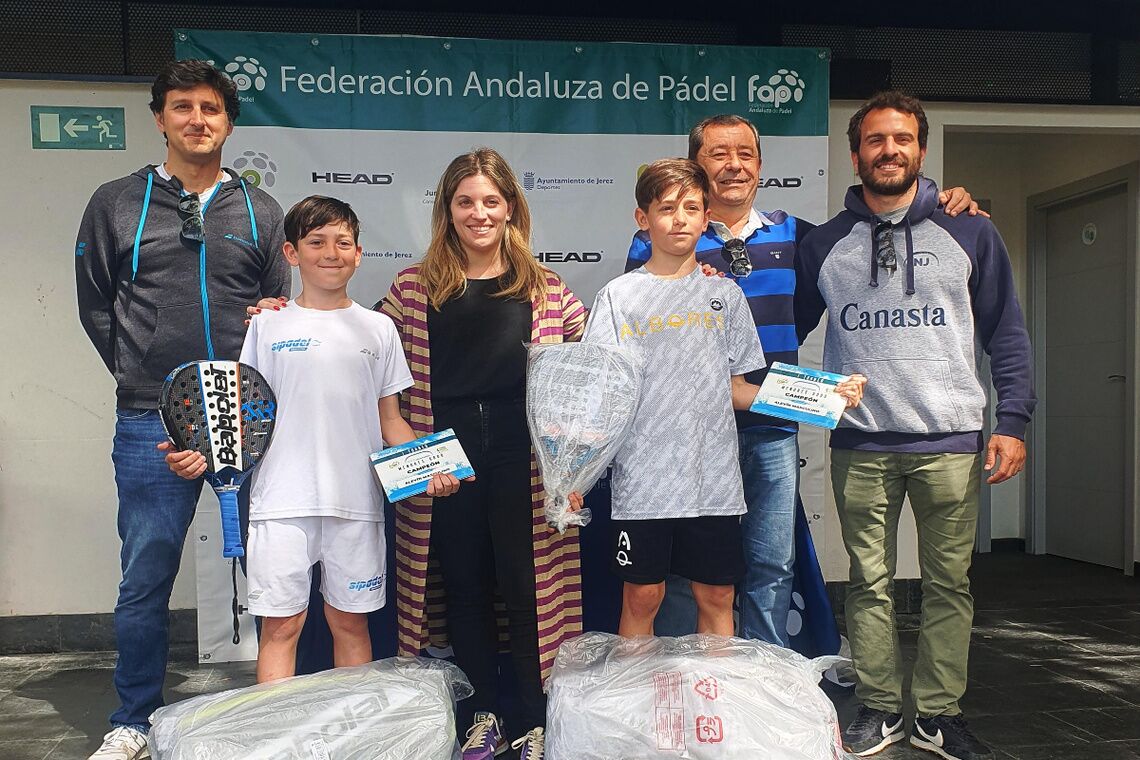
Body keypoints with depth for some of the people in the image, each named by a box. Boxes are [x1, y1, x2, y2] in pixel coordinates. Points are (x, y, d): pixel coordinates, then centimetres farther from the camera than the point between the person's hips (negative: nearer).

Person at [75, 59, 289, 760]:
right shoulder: (117, 204, 7)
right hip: (152, 421, -1)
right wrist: (142, 377, 3)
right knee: (147, 577, 6)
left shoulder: (259, 211, 10)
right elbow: (94, 304, 10)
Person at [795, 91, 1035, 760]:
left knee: (950, 583, 6)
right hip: (860, 444, 1)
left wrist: (1014, 421, -2)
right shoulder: (824, 245, 9)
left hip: (951, 441, 0)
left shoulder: (969, 232, 7)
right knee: (869, 583, 7)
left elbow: (1006, 334, 6)